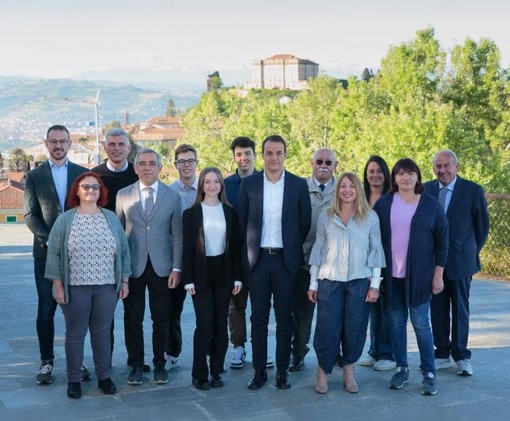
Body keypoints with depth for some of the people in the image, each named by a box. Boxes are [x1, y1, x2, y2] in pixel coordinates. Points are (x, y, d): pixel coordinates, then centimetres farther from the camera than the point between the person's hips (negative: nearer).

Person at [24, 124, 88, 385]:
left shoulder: (83, 173, 8)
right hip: (46, 252, 0)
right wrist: (49, 241, -13)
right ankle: (46, 362, 11)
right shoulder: (35, 176, 6)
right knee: (46, 309, 1)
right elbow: (30, 214, 0)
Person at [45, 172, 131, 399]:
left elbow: (123, 251, 8)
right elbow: (54, 254, -2)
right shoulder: (65, 220, -1)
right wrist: (58, 285, -7)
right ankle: (74, 380, 15)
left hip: (107, 286, 2)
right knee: (75, 333, 5)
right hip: (75, 287, -2)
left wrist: (124, 281, 5)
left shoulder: (111, 218, 6)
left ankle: (104, 376, 20)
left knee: (102, 332, 10)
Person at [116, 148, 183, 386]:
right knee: (133, 319, 6)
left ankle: (159, 364, 20)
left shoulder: (172, 196, 3)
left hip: (161, 267, 0)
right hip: (132, 267, 0)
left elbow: (177, 235, 3)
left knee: (161, 319, 7)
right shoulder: (123, 195, 3)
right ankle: (136, 365, 19)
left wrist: (176, 268, -3)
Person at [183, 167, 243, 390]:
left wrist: (237, 277, 2)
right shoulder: (191, 213, 0)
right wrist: (188, 279, -7)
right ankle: (199, 374, 4)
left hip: (224, 273, 2)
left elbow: (235, 245, 6)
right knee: (204, 324, -7)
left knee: (220, 324, 5)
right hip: (201, 273, -2)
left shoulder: (230, 212, 6)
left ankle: (216, 372, 15)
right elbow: (187, 248, -2)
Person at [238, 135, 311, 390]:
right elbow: (242, 221, 6)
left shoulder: (299, 185, 0)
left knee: (284, 319, 6)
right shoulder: (249, 184, 2)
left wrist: (294, 248, 5)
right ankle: (259, 371, 15)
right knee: (258, 318, 6)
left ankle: (283, 371, 16)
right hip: (258, 259, 1)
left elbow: (305, 222, 4)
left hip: (286, 259, -1)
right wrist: (249, 248, 4)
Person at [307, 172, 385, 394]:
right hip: (330, 280, 0)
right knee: (327, 329, -1)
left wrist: (375, 284, -2)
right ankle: (323, 371, 15)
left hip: (360, 281, 0)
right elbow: (318, 249, 7)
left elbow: (376, 251, 3)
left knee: (354, 329, 4)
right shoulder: (326, 216, 5)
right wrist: (313, 283, 6)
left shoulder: (370, 217, 2)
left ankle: (349, 371, 21)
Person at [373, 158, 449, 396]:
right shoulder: (383, 204, 2)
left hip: (419, 275, -2)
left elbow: (441, 242, 2)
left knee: (421, 324, -2)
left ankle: (429, 373, 9)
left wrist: (438, 275, -2)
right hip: (391, 275, 2)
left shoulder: (431, 205, 0)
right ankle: (401, 368, 20)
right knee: (396, 323, 7)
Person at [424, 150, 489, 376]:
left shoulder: (472, 190, -5)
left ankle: (461, 357, 16)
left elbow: (482, 224, 3)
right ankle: (442, 355, 19)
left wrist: (472, 252, 7)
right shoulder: (426, 189, 2)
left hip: (460, 260, -2)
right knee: (438, 309, 8)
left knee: (460, 309, 6)